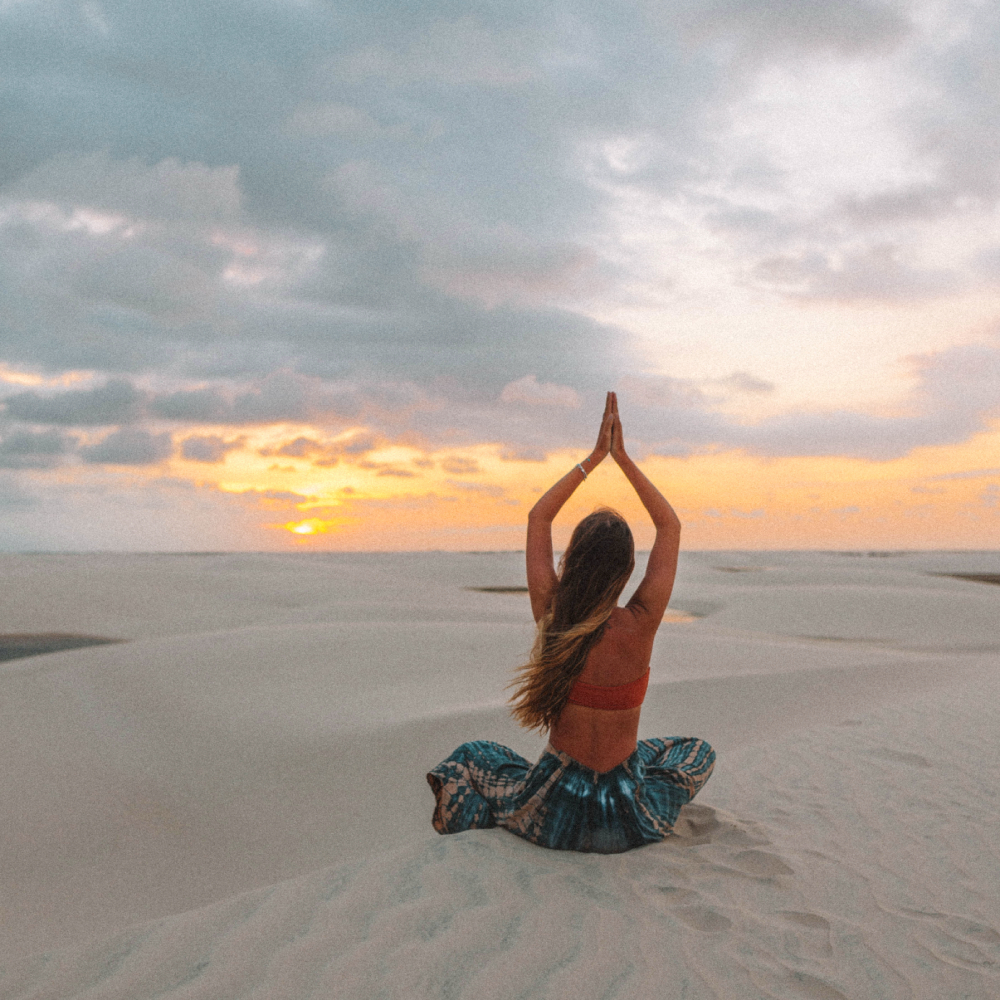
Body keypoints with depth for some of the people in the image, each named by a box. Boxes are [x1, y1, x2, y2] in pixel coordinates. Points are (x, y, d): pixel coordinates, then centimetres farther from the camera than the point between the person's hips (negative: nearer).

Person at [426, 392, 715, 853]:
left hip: (553, 816, 0)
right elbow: (670, 525, -2)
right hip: (629, 824, 0)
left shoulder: (551, 617, -14)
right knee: (699, 751, 28)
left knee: (467, 756, 26)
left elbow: (538, 517, 2)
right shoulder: (641, 625, -17)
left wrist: (595, 457, 5)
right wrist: (622, 457, 1)